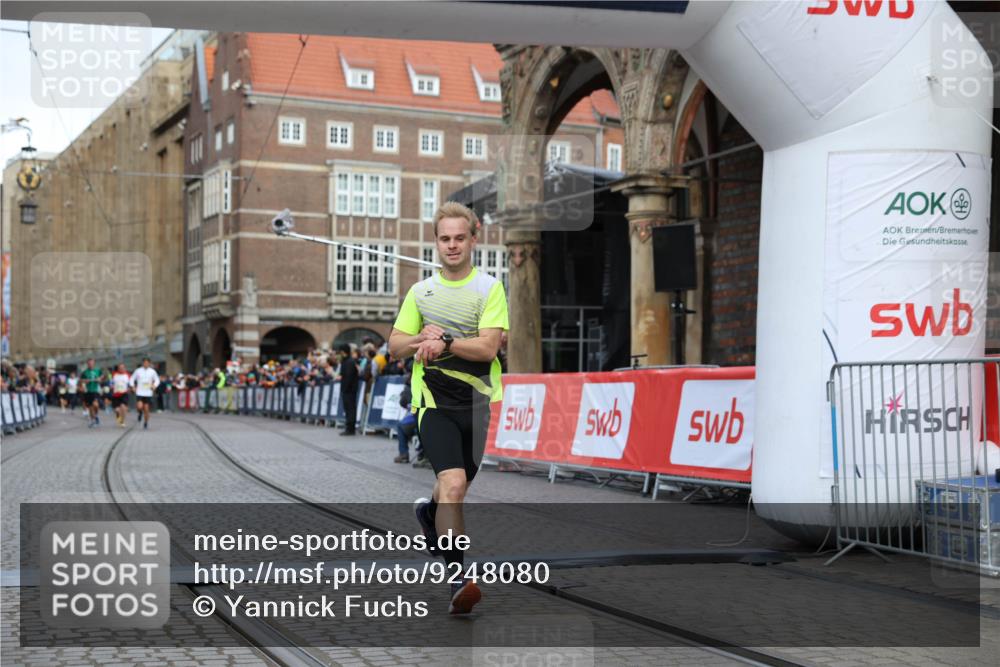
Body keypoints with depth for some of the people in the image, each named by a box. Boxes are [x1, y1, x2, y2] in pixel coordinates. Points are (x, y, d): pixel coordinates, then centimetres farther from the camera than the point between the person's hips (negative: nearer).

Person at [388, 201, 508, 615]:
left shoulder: (489, 288, 0)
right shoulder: (420, 291, 11)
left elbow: (488, 347, -11)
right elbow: (395, 347, 12)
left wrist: (445, 341, -20)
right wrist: (422, 340, -8)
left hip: (477, 401, 1)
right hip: (433, 399, 0)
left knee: (457, 486, 18)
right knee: (453, 483, -21)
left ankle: (428, 512, 54)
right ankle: (457, 579, -19)